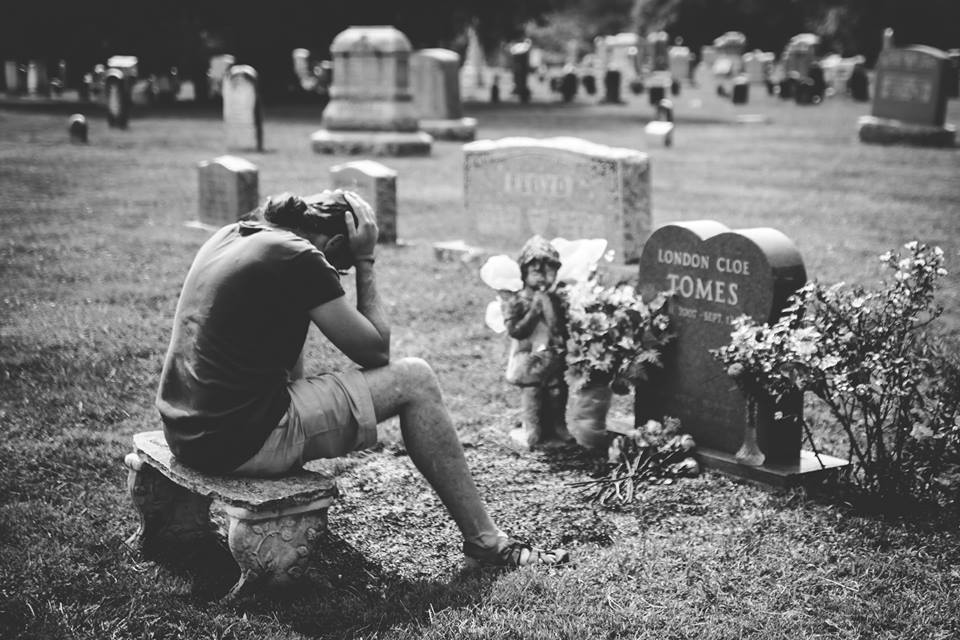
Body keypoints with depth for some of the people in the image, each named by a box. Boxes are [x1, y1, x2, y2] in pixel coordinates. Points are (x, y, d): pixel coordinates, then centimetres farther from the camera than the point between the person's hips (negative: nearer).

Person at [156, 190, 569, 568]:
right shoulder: (299, 259, -14)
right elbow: (376, 351, -5)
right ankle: (485, 541, 9)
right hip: (243, 444, -9)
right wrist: (366, 264, 2)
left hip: (185, 432, 9)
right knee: (414, 380, 0)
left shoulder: (230, 235, 13)